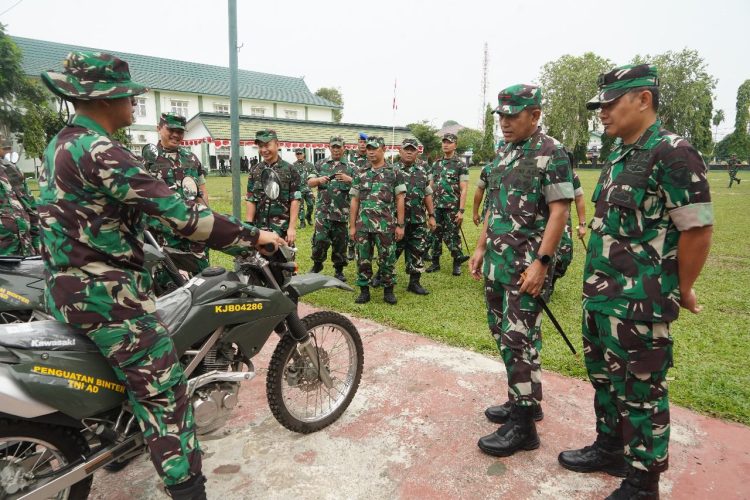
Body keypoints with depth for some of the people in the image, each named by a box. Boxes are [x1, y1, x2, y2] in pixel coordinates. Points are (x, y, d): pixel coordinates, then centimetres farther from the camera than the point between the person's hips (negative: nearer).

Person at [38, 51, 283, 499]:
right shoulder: (99, 152, -21)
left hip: (71, 286, 11)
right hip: (106, 294, -11)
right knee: (165, 393, -8)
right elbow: (176, 212, -26)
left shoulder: (62, 143, 12)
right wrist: (252, 236, -20)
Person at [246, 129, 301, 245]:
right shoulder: (255, 172, 7)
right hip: (260, 228, 3)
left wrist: (292, 227, -12)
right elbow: (251, 201, 6)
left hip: (283, 228, -3)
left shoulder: (290, 170, -3)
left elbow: (295, 200, -6)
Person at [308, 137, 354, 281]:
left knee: (340, 242, 8)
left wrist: (349, 179, -17)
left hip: (342, 212, 0)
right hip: (323, 211, 0)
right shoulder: (321, 165, 11)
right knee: (320, 240, -5)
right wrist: (318, 179, -12)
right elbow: (309, 182, 10)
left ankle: (339, 270, 22)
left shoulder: (350, 167, 7)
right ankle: (317, 266, 17)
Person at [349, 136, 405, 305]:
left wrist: (400, 225, -5)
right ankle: (364, 291, 19)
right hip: (363, 225, 3)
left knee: (387, 259, 4)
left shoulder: (394, 173, 2)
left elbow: (399, 200, 0)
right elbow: (354, 201, 9)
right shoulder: (360, 174, 9)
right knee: (363, 259, 7)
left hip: (386, 225, -2)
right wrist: (352, 226, 4)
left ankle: (388, 290, 19)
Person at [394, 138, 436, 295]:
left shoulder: (422, 172, 11)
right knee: (392, 250, 4)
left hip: (419, 221, 4)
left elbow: (428, 195, 15)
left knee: (417, 251, 7)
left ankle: (414, 282, 17)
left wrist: (431, 215, 10)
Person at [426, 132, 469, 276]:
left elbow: (463, 190, -9)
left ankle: (457, 263, 15)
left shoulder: (460, 165, -4)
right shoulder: (436, 164, 11)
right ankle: (435, 262, 20)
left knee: (452, 236, 2)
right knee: (435, 235, 9)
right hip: (436, 207, 5)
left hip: (452, 208, -5)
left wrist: (461, 210, -16)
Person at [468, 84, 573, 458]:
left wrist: (541, 262, -20)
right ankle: (522, 400, 31)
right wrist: (481, 248, 15)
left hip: (526, 266, -8)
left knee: (520, 340, -5)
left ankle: (523, 426, 8)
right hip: (496, 263, 8)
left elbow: (559, 211, -15)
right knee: (503, 335, 14)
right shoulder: (504, 154, 15)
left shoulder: (551, 153, -9)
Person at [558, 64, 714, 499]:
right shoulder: (618, 157, 12)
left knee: (641, 392, 6)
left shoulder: (672, 153, -15)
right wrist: (598, 282, 17)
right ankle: (610, 449, 41)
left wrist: (682, 290, -7)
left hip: (640, 303, -9)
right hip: (599, 295, 9)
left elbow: (698, 229, -16)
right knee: (604, 378, 21)